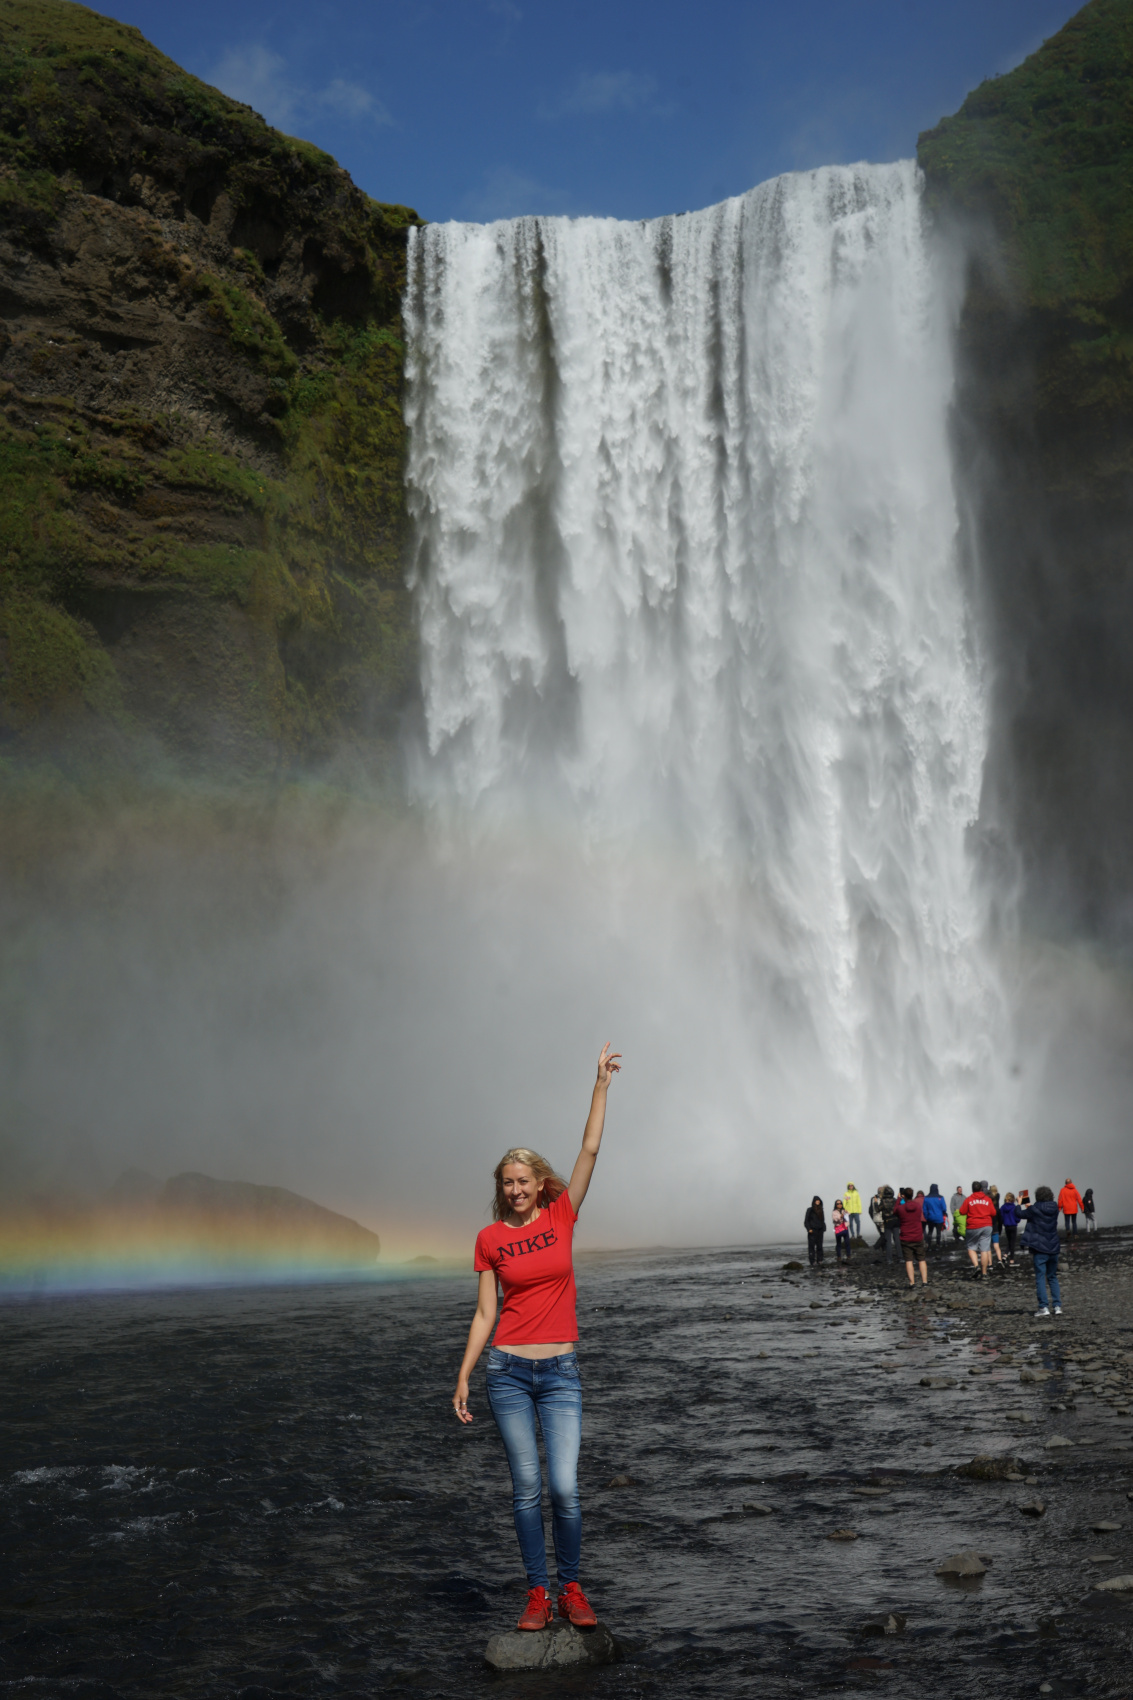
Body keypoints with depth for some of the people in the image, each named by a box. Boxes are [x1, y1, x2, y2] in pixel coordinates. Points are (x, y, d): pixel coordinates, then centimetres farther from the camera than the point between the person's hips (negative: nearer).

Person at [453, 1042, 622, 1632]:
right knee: (525, 1486, 2)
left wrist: (602, 1084, -6)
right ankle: (537, 1594, 14)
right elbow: (485, 1312, 5)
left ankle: (571, 1590, 12)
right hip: (508, 1369, 0)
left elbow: (590, 1150, -2)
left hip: (560, 1371, 0)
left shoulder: (561, 1216, 3)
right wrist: (463, 1377, 1)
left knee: (564, 1487, -5)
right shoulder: (491, 1238, 3)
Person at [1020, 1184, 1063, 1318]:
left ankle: (1044, 1307, -7)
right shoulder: (1054, 1209, 2)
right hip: (1053, 1247, 5)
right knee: (1053, 1277, 14)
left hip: (1039, 1248, -5)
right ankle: (1058, 1306, 7)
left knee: (1040, 1278, -2)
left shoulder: (1034, 1210, -10)